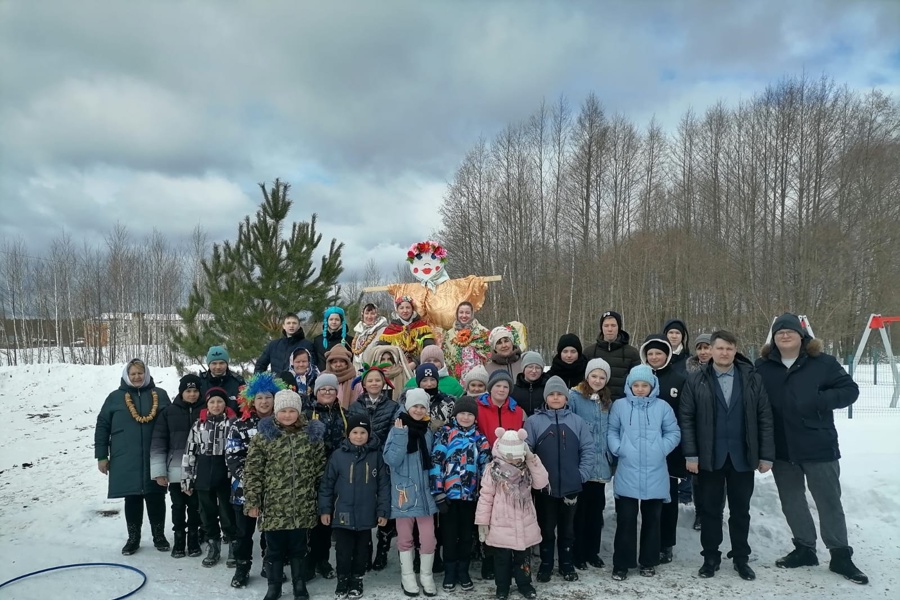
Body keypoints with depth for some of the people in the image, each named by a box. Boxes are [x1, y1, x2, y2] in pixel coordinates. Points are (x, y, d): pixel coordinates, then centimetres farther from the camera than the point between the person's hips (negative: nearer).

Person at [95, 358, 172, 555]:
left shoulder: (160, 395, 4)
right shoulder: (115, 397, 2)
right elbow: (102, 427, 5)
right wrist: (101, 456, 1)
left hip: (154, 459, 0)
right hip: (126, 460, 0)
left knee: (156, 498, 7)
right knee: (132, 499, 8)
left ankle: (159, 536, 22)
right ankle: (133, 538, 23)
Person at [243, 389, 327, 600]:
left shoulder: (312, 434, 0)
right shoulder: (263, 436, -4)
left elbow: (321, 470, 5)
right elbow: (252, 471, -4)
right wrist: (251, 501, -8)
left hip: (303, 507, 1)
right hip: (274, 505, -1)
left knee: (298, 547, 13)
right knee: (275, 548, 11)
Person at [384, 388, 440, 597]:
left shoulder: (428, 432, 6)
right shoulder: (397, 429, -6)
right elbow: (391, 460, -16)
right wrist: (401, 435, -21)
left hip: (424, 491, 3)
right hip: (404, 491, -3)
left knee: (428, 537, 3)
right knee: (405, 537, 10)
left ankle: (426, 576, 21)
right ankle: (407, 576, 25)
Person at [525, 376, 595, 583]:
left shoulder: (577, 421, 2)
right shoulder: (534, 421, -4)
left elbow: (588, 449, 1)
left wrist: (582, 474, -7)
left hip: (571, 486, 1)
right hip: (544, 487, -1)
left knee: (568, 528, 15)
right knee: (546, 528, 12)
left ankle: (567, 565, 30)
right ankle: (545, 565, 26)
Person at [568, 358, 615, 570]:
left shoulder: (607, 402, 11)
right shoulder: (574, 397, -9)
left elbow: (610, 432, 18)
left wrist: (611, 455, 11)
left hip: (601, 464, 5)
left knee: (597, 509, 13)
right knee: (580, 509, 4)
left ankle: (593, 551, 26)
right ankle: (577, 553, 17)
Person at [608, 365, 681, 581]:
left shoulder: (662, 407, 1)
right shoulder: (619, 406, 1)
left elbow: (674, 433, 5)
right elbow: (611, 431, 6)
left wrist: (661, 449, -8)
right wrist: (617, 448, -10)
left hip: (655, 475, 1)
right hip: (627, 475, -1)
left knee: (652, 520, 14)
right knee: (625, 520, 3)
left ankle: (649, 562, 29)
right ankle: (621, 564, 15)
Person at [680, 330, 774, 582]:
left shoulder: (752, 379, 2)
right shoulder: (696, 381, -2)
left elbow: (765, 419, 2)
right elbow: (686, 419, -4)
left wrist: (767, 455, -1)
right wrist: (690, 454, -9)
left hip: (742, 457, 1)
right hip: (709, 457, -1)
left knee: (740, 509, 13)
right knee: (710, 509, 9)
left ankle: (741, 557, 27)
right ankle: (711, 556, 23)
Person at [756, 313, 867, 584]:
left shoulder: (822, 362, -7)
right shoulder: (762, 366, 0)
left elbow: (850, 390, -5)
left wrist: (820, 400, -22)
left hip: (819, 447, -3)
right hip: (781, 449, 3)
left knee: (829, 501, 8)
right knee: (791, 501, 14)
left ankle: (840, 555, 22)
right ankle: (804, 549, 30)